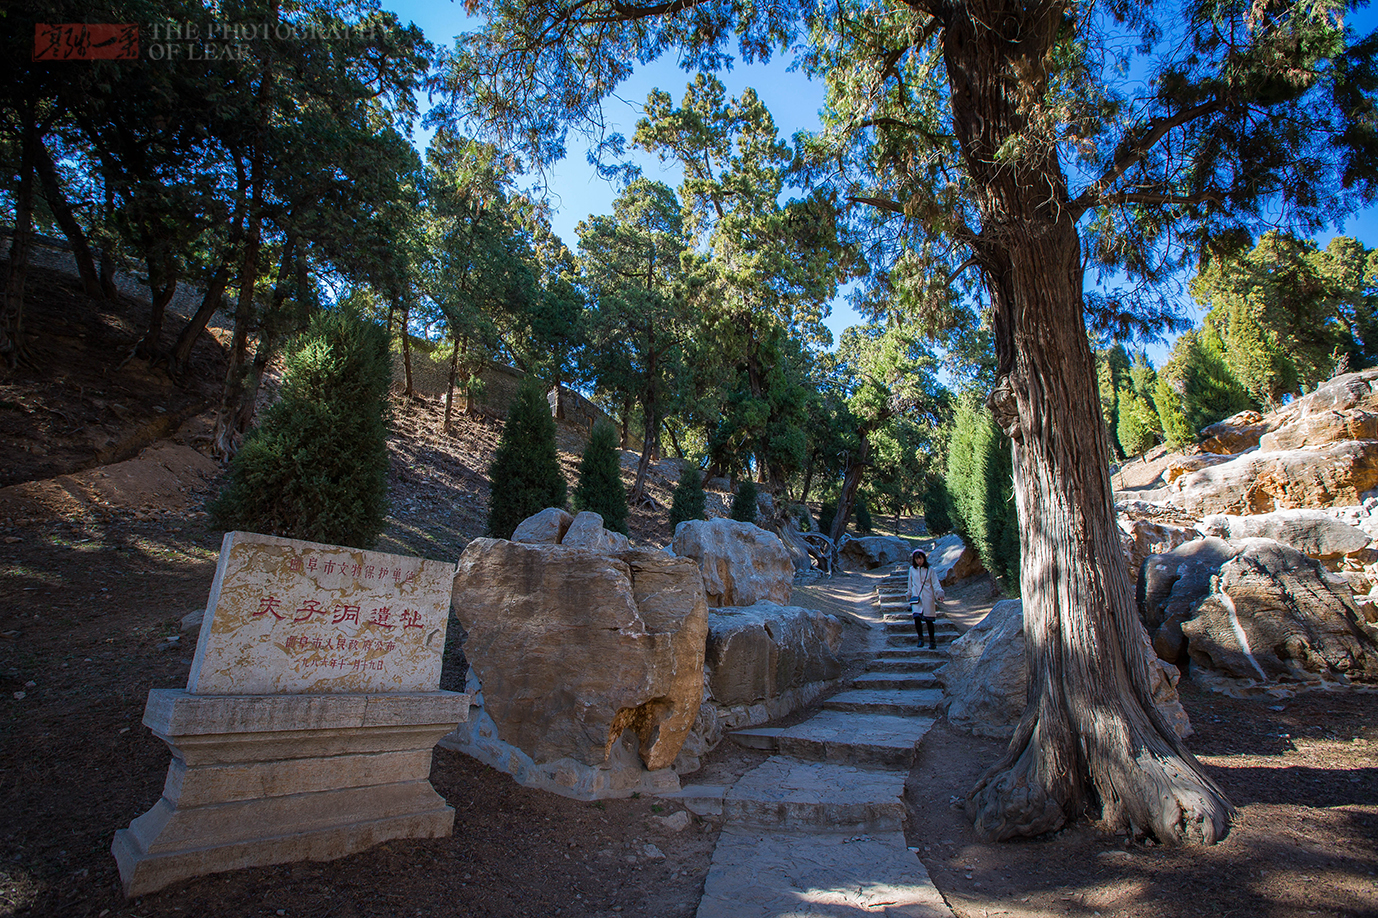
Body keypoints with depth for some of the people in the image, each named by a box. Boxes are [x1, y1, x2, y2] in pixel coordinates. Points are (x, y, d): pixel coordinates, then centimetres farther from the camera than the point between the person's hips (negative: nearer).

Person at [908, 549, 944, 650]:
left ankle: (932, 641, 13)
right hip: (916, 598, 1)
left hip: (928, 597, -1)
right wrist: (910, 596, 22)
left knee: (929, 620, -1)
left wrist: (939, 593, -13)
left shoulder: (929, 570, 5)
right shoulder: (912, 570, 10)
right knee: (917, 617, -16)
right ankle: (920, 638, 2)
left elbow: (935, 583, 1)